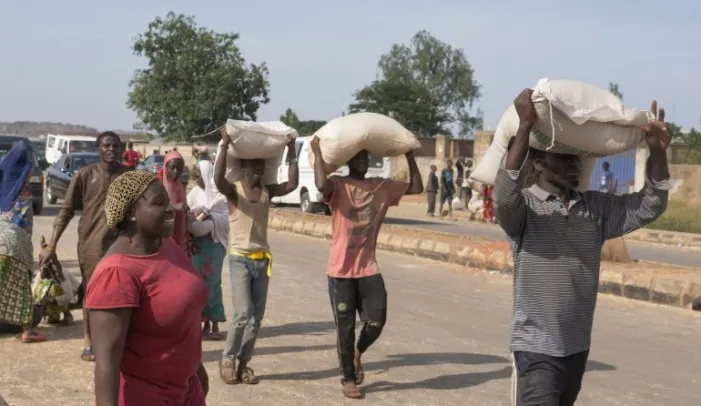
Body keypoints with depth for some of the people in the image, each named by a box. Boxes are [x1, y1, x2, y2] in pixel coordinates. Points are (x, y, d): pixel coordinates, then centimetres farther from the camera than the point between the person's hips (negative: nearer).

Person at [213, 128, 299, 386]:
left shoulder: (267, 191, 4)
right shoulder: (233, 191, -8)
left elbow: (292, 184, -9)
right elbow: (218, 179, -29)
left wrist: (291, 151, -11)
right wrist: (225, 146, -34)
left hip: (262, 259, 5)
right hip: (239, 259, -5)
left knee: (257, 316, 7)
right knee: (243, 313, -13)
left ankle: (243, 362, 18)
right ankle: (227, 360, 5)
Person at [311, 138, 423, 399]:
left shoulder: (382, 187, 8)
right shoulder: (338, 186, -7)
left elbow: (416, 188, 10)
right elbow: (321, 185, -30)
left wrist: (410, 156, 9)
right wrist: (317, 153, -20)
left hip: (369, 269, 4)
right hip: (341, 270, -4)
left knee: (376, 322, 0)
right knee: (345, 328, 5)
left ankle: (358, 353, 33)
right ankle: (348, 379, 20)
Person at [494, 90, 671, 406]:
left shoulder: (596, 207, 6)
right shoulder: (524, 206, -11)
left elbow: (648, 207, 4)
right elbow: (504, 197, -32)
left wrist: (657, 153, -11)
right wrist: (525, 127, -35)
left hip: (578, 346, 7)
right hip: (536, 347, -6)